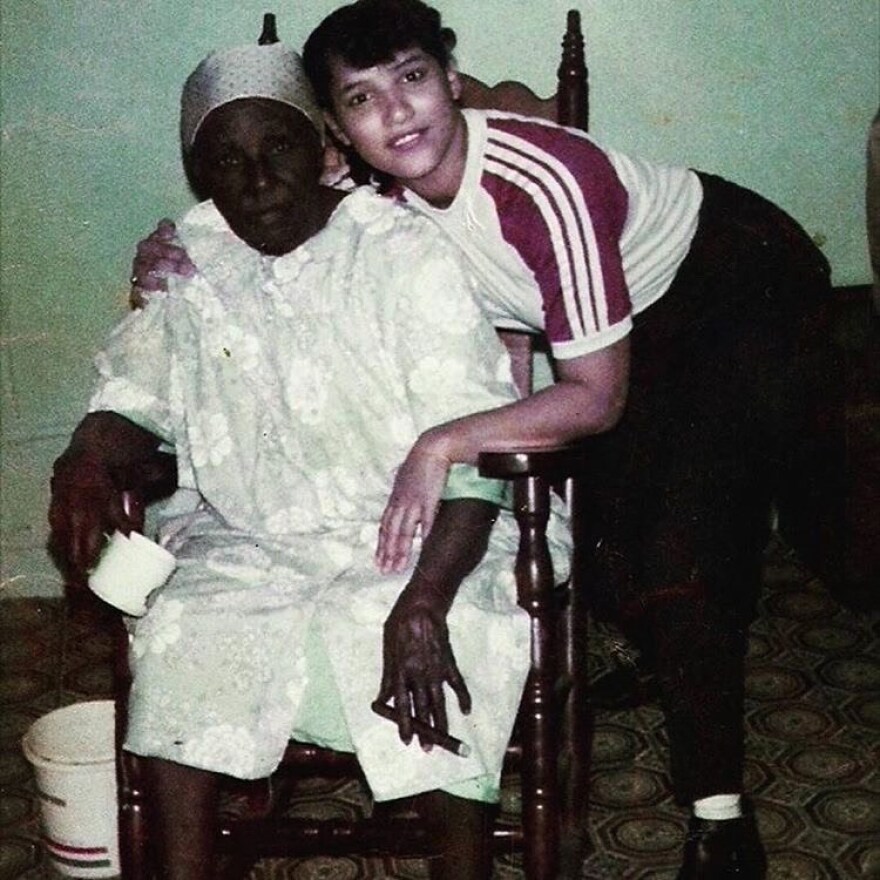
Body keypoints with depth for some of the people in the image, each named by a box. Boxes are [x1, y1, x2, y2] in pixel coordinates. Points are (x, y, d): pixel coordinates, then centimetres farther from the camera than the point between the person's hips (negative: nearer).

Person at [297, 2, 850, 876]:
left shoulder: (543, 182, -36)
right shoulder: (393, 201, -14)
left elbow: (598, 399, -32)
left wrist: (442, 444, -41)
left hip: (745, 284, -6)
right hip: (646, 317, 6)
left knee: (683, 553, -16)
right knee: (613, 558, 2)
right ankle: (677, 664, 33)